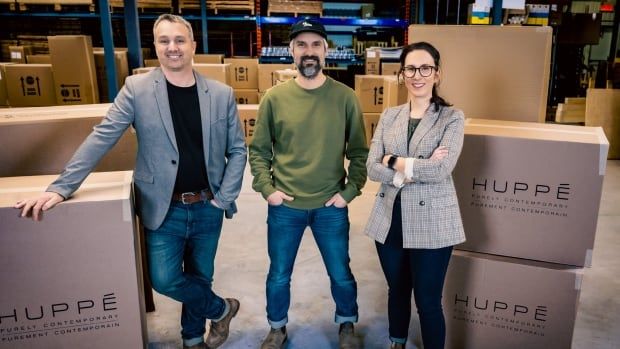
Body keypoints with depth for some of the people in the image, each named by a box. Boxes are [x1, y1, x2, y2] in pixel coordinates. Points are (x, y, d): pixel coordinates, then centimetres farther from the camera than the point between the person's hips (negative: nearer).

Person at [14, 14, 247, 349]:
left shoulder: (222, 94, -2)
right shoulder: (137, 88, -6)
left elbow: (237, 149, 2)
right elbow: (102, 138, -7)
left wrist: (223, 198, -5)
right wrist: (60, 187, -14)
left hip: (206, 207, 1)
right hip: (164, 208, -1)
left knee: (199, 276, 14)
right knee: (165, 279, -3)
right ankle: (221, 308, 25)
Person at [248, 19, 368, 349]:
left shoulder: (345, 97, -5)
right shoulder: (275, 97, -4)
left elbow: (359, 152, 1)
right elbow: (258, 150, 2)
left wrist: (349, 191, -6)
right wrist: (266, 188, -7)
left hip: (331, 207, 0)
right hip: (284, 207, 1)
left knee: (341, 275, 15)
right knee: (279, 276, 16)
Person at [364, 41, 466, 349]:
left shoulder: (452, 118, -5)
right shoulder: (388, 116, 5)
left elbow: (440, 170, -19)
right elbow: (372, 169, -4)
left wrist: (394, 161, -10)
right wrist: (417, 168, -16)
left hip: (431, 223, -4)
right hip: (390, 219, 4)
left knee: (428, 301, 5)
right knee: (397, 291, 21)